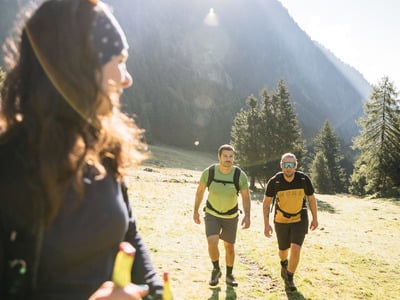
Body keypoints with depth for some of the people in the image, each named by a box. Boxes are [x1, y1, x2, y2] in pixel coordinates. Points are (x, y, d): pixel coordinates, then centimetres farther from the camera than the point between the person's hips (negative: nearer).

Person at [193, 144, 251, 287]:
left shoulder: (240, 175, -19)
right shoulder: (209, 172, -18)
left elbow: (246, 196, -8)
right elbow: (200, 191, -2)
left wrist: (247, 216, -20)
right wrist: (196, 211, 3)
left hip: (231, 216, 1)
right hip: (212, 214, -1)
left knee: (229, 247, 13)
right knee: (212, 242, -21)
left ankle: (229, 275, 36)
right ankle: (216, 270, 7)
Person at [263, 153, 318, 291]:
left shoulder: (304, 179, -17)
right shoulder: (274, 181, -18)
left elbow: (311, 199, 0)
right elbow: (266, 202, -7)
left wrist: (315, 218, 7)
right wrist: (266, 224, -11)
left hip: (300, 219, -1)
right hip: (281, 220, 1)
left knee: (295, 249, -16)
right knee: (283, 250, 15)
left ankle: (289, 278, 8)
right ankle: (284, 264, 52)